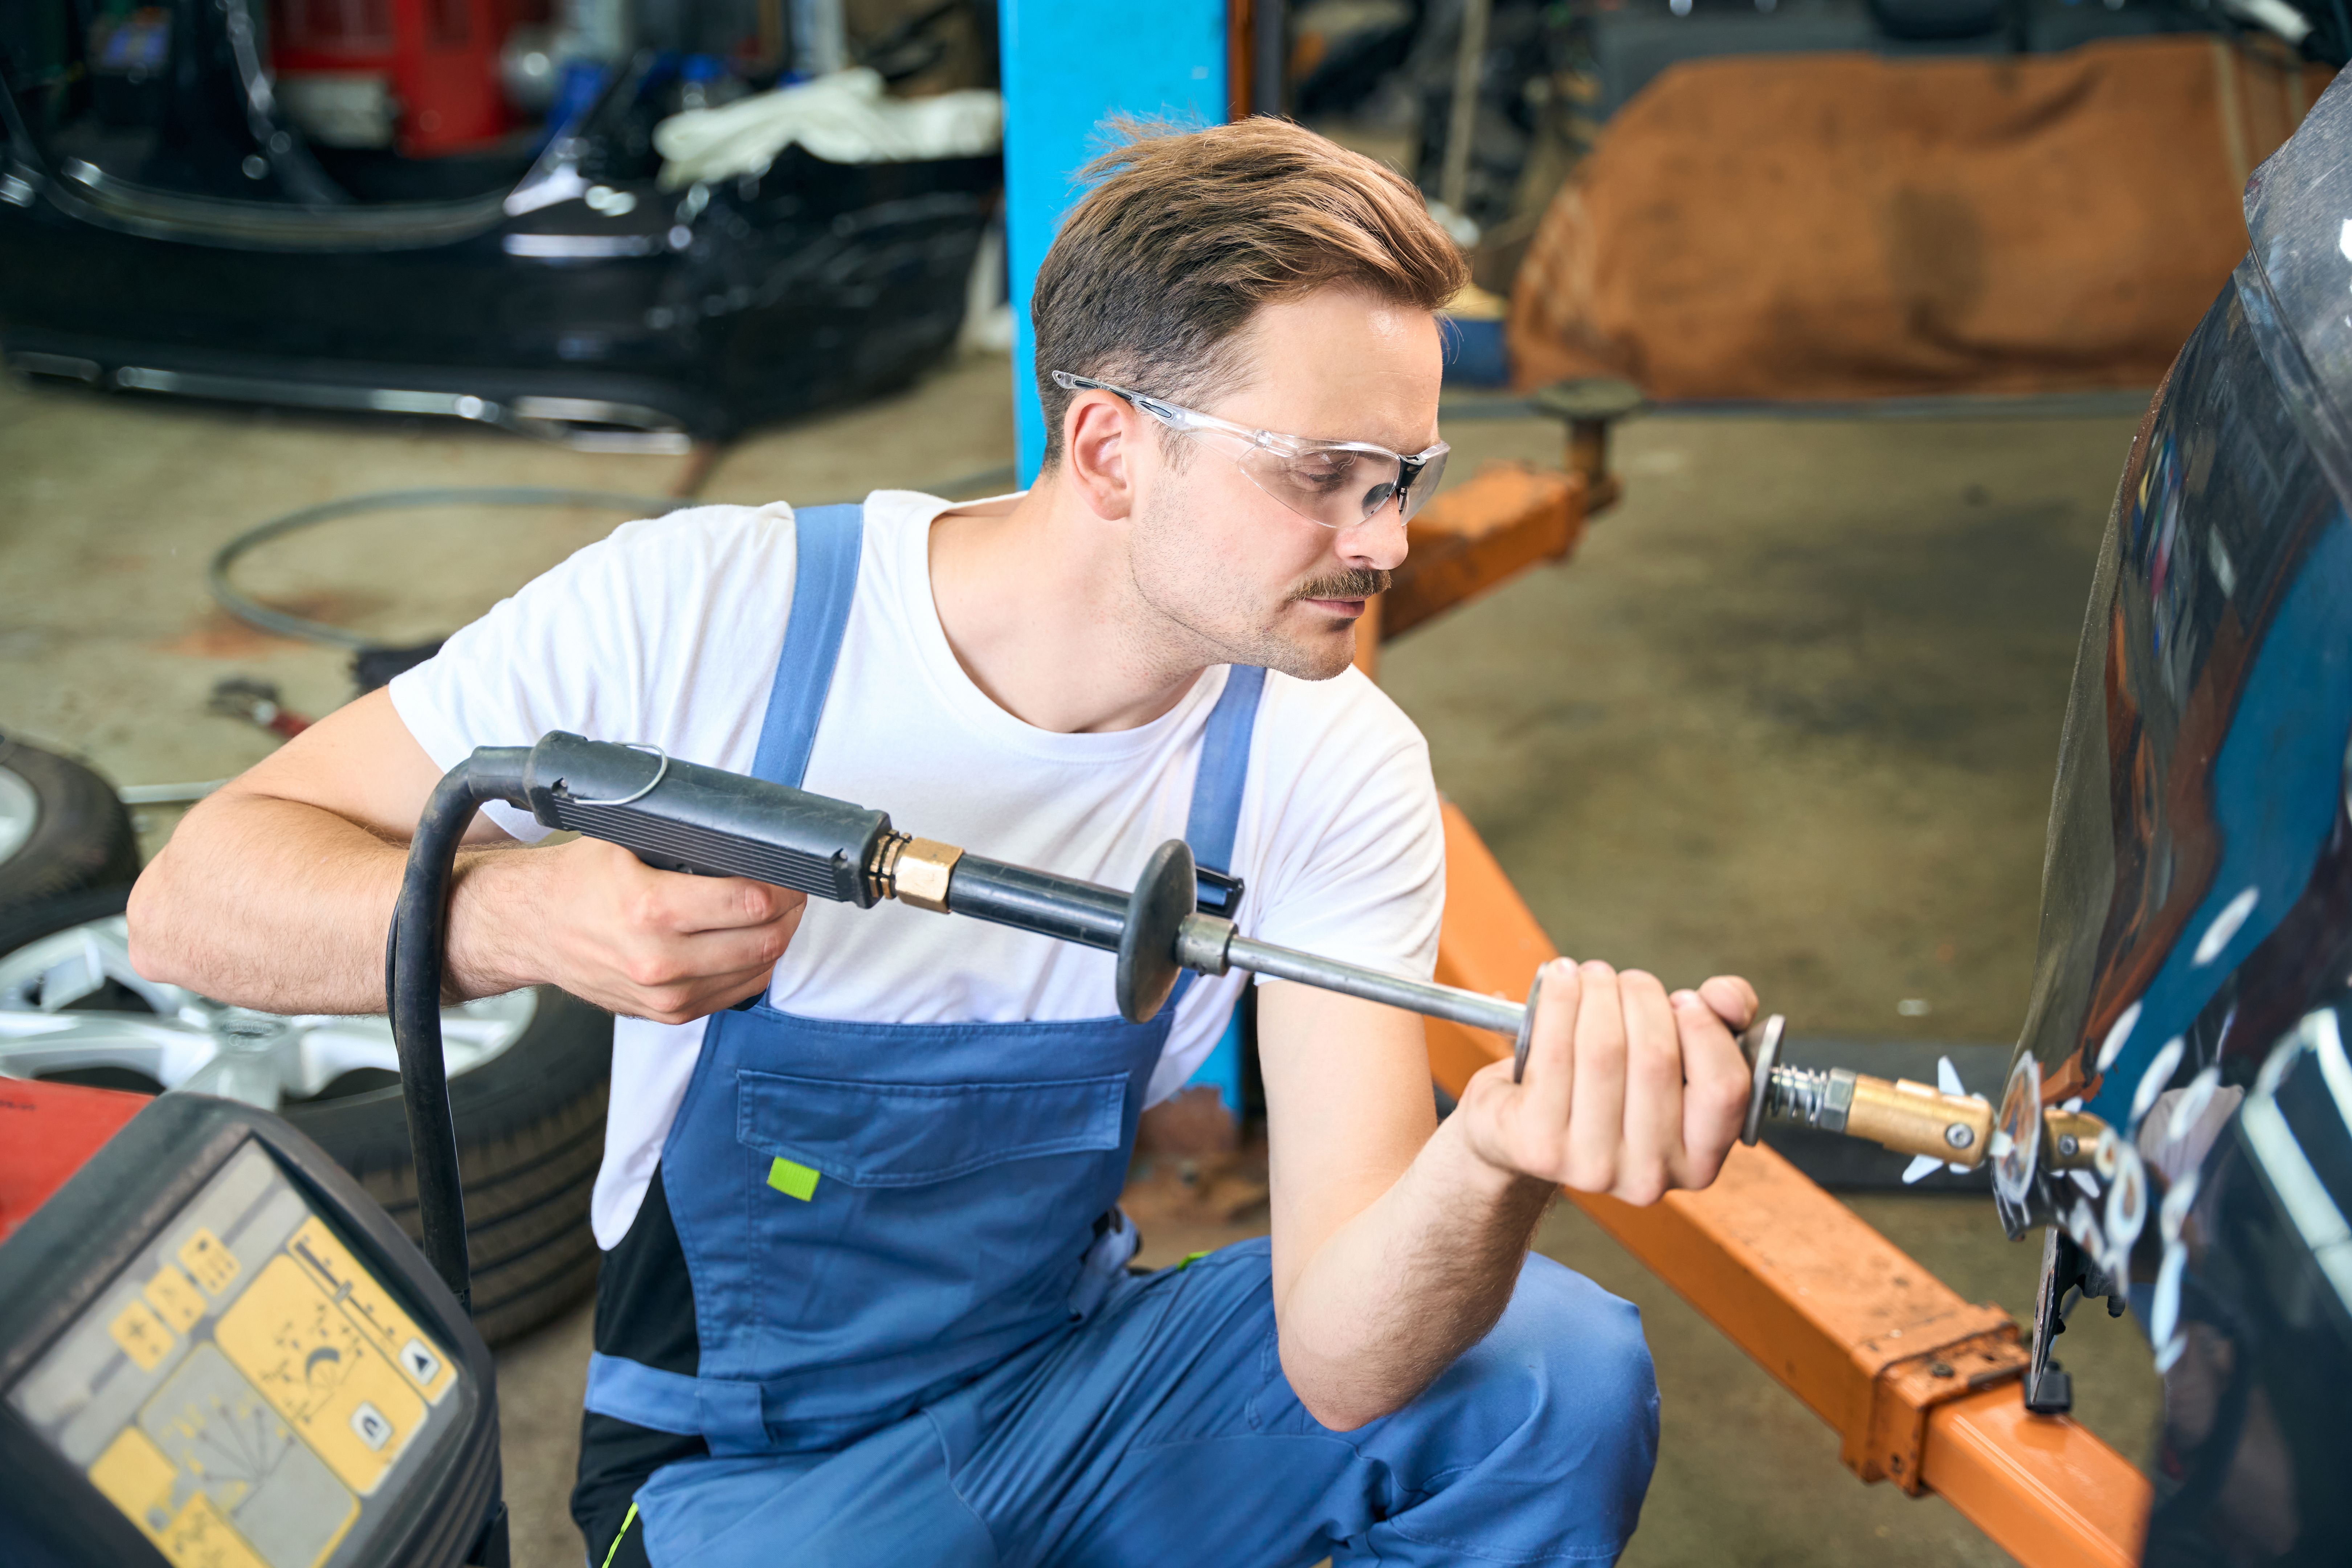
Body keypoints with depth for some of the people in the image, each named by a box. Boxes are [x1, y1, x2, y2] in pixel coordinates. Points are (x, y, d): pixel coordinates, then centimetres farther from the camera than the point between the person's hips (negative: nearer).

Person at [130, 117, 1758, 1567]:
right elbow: (195, 896, -16)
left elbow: (1341, 1364, -22)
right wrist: (523, 914, -36)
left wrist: (1494, 1159, -45)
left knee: (1562, 1372, -21)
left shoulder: (1335, 771, -14)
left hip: (1074, 1383, 2)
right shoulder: (706, 611, -20)